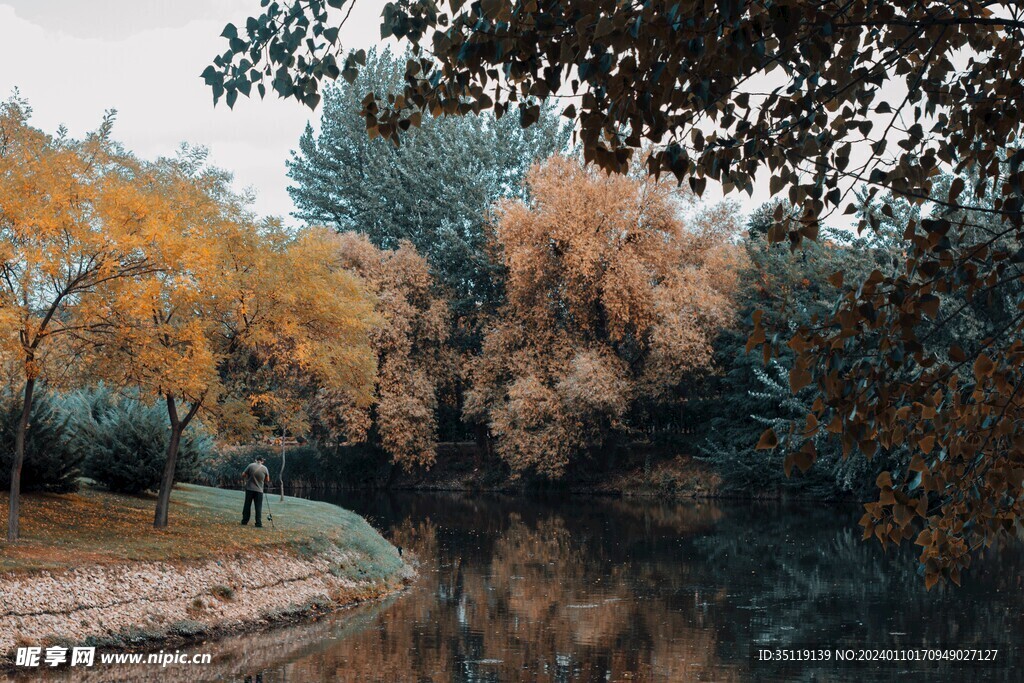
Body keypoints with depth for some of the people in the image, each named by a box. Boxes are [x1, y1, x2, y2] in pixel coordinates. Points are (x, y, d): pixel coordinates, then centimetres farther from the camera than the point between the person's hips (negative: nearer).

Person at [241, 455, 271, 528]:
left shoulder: (251, 465, -3)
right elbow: (267, 480, 8)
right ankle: (258, 523, -3)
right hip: (259, 490, 0)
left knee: (247, 506, 10)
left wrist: (244, 480, 18)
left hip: (249, 489, 0)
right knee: (258, 507, 2)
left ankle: (244, 521, 15)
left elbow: (243, 475, -1)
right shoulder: (265, 468, 0)